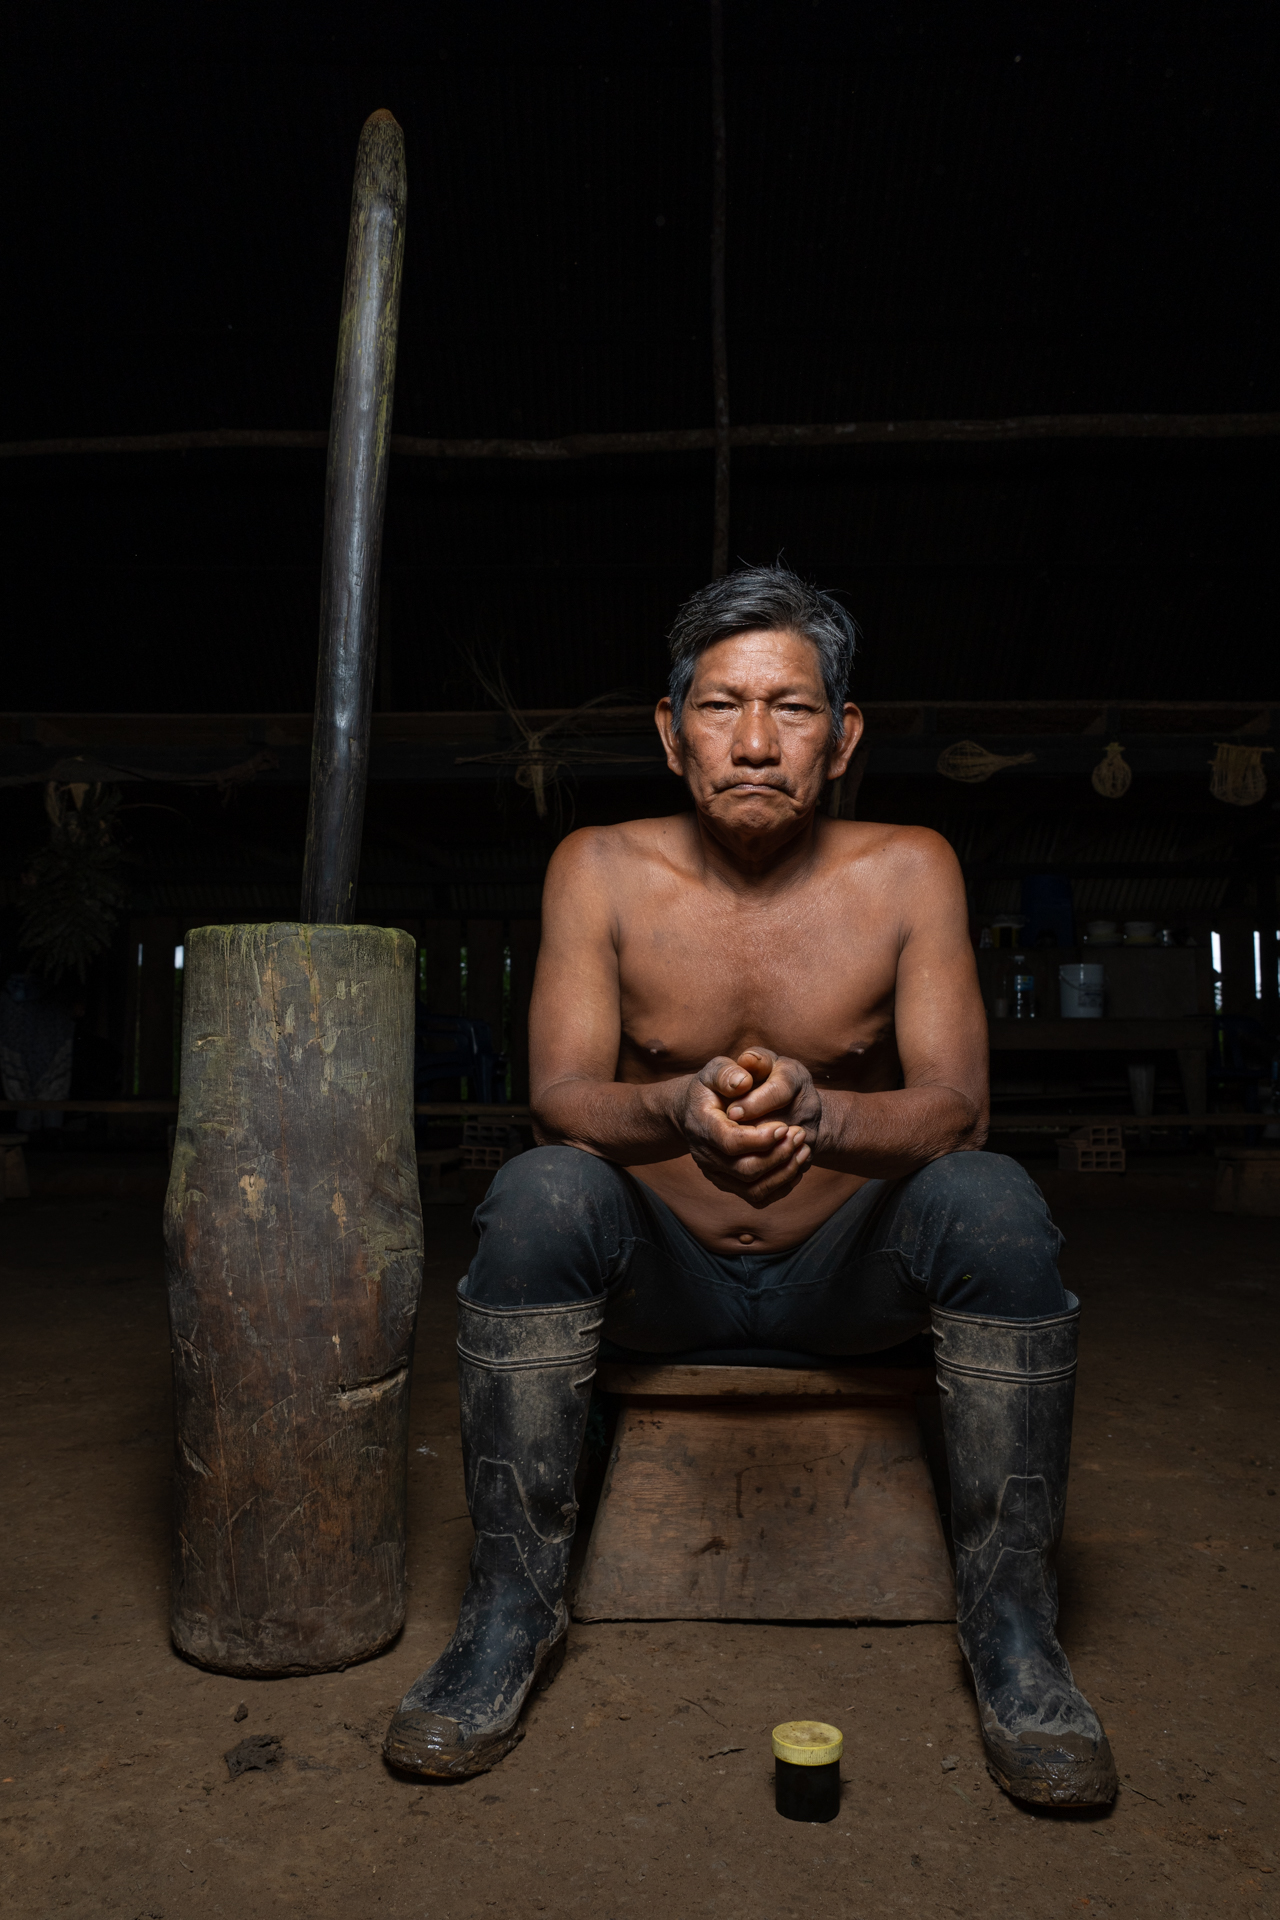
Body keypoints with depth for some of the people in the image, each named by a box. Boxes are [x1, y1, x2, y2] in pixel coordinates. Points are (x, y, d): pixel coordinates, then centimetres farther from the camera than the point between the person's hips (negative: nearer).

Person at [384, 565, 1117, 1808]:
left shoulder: (907, 872, -8)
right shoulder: (600, 869, -8)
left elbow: (955, 1108, -15)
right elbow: (560, 1096, -15)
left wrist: (817, 1115, -39)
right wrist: (683, 1110, -39)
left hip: (844, 1279, 1)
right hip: (658, 1278, 0)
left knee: (995, 1202, -27)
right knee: (536, 1194, -29)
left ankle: (1010, 1624, -11)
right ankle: (511, 1606, -13)